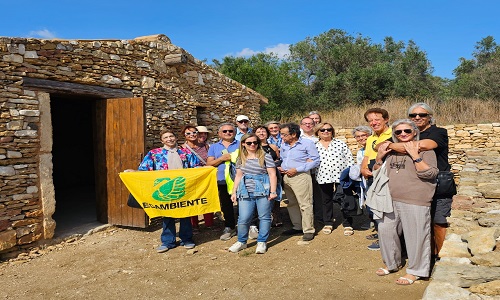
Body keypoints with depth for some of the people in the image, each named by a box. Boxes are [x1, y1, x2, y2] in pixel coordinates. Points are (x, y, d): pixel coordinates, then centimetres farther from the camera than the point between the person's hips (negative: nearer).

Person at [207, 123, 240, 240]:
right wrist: (222, 158, -13)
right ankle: (229, 227, 26)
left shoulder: (240, 145, 7)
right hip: (222, 181, 2)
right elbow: (209, 163, 3)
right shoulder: (214, 147, 11)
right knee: (226, 205, 12)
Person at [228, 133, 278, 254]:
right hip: (246, 192, 3)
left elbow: (272, 174, -3)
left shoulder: (265, 156, -1)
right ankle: (241, 241, 20)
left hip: (263, 192, -3)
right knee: (243, 219, 1)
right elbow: (238, 176, 17)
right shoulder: (241, 159, 12)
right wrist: (234, 192, 13)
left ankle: (262, 242, 19)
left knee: (264, 217, 5)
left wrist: (273, 191, -10)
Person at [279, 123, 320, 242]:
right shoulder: (284, 144, 15)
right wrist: (280, 167, 5)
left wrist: (297, 169, -15)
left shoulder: (307, 143, -5)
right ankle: (297, 227, 27)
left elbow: (316, 161, -9)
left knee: (305, 204, -5)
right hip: (286, 177, 7)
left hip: (300, 176, -7)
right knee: (292, 204, 14)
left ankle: (308, 230, 5)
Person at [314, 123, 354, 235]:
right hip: (324, 178, 2)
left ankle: (347, 225, 17)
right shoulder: (315, 146, 5)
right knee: (326, 201, 13)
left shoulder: (341, 144, 2)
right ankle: (328, 223, 27)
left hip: (341, 176, -1)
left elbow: (349, 159, 2)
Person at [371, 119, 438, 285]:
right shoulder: (391, 150, 14)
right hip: (391, 200, 6)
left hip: (415, 201, -6)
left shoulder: (424, 149, -1)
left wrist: (415, 155, -19)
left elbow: (429, 174, -14)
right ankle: (392, 263, 34)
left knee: (415, 236, 0)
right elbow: (378, 173, 17)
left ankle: (415, 271, 21)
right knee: (385, 230, 13)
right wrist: (379, 157, 1)